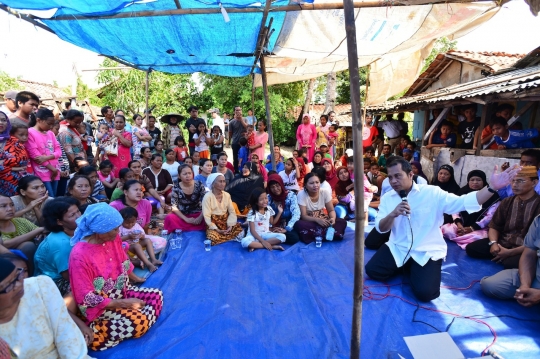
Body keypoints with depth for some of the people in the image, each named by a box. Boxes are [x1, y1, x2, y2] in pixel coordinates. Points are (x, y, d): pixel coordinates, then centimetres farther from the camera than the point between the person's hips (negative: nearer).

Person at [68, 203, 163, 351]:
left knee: (157, 295, -2)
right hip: (99, 307, -7)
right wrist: (123, 303, -22)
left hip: (121, 292, 8)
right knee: (138, 323, -23)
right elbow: (87, 299, -23)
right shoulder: (80, 256, -28)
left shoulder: (113, 238, -8)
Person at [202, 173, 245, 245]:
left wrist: (230, 226, -14)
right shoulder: (207, 197, -12)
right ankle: (230, 237, -9)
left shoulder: (227, 195, 2)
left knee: (240, 232, -18)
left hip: (226, 222, 3)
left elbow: (232, 212, 1)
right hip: (214, 224, -3)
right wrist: (216, 229, -21)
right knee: (212, 238, -31)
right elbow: (206, 216, -15)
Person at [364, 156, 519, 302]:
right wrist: (393, 214, -26)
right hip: (398, 248, 3)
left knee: (424, 292, -22)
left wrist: (492, 187, -29)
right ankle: (406, 266, 16)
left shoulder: (432, 193, -9)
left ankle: (415, 270, 15)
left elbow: (463, 202, -16)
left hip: (427, 252, -3)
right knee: (372, 270, -13)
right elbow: (380, 228, -6)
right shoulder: (387, 198, -2)